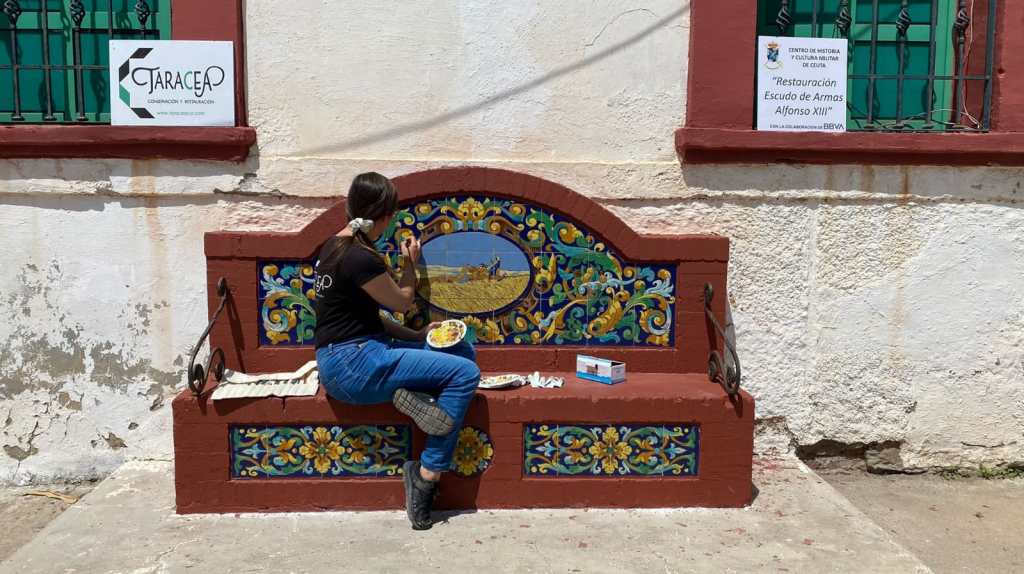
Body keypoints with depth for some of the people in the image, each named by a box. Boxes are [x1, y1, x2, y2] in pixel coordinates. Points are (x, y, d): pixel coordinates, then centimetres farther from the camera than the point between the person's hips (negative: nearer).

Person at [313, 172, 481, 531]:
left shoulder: (334, 246, 12)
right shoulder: (361, 259, -19)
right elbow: (402, 302, -4)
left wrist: (416, 336, 9)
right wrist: (410, 263, 14)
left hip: (348, 356, 9)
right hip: (353, 364, -9)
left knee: (463, 352, 9)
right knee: (465, 374, -13)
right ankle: (426, 478, -10)